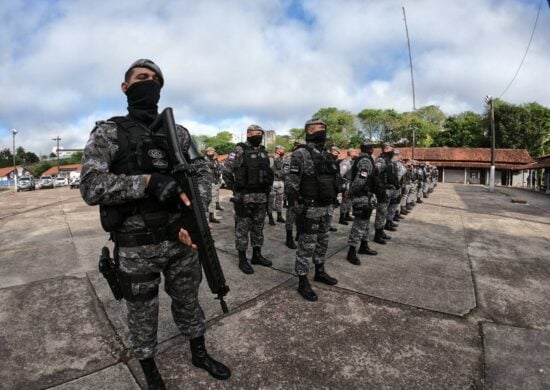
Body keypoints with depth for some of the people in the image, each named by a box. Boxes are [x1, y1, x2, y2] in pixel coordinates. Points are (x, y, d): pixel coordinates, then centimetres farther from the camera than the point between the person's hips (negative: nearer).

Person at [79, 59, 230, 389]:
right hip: (136, 248, -2)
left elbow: (202, 173, 0)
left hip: (181, 240, 3)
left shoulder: (179, 132, 7)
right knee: (143, 315, 16)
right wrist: (149, 181, -26)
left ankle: (199, 354, 44)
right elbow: (90, 187, -13)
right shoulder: (108, 132, -3)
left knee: (188, 302, 21)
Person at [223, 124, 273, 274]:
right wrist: (234, 188, -5)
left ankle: (257, 255, 26)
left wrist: (268, 187, 15)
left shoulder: (263, 151, 13)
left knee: (258, 227, 14)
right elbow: (226, 170, -9)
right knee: (243, 228, 1)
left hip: (261, 197, 7)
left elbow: (268, 171, 23)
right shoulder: (239, 150, -7)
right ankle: (242, 259, 11)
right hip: (244, 196, -6)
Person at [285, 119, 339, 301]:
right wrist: (294, 206, -17)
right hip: (311, 207, -8)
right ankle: (303, 282, 8)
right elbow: (291, 182, -16)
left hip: (327, 207, 8)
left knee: (322, 242, 18)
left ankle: (320, 272, 34)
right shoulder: (301, 154, -12)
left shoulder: (325, 154, 15)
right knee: (307, 245, -2)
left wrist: (332, 202, 18)